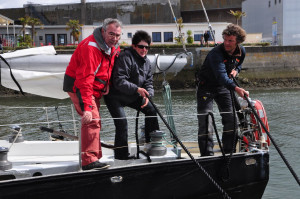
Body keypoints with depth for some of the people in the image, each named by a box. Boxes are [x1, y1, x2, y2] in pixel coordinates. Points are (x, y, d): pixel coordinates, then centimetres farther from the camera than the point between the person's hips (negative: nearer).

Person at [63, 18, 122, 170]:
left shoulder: (113, 47, 2)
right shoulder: (91, 47, -27)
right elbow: (85, 80, -34)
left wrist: (106, 85, 5)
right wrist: (86, 107, -40)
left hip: (94, 88, 10)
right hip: (78, 86, -9)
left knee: (93, 122, 15)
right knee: (92, 120, -20)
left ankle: (93, 157, 26)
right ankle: (89, 160, -20)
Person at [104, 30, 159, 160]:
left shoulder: (146, 62, 5)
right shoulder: (125, 57, -22)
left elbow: (149, 82, 6)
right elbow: (119, 81, -30)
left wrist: (147, 95, -15)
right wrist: (137, 89, -36)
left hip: (133, 96, 8)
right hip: (115, 96, -8)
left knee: (151, 109, 5)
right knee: (122, 122, -18)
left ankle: (152, 142, 18)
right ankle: (121, 154, -8)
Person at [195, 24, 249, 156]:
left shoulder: (241, 51, -8)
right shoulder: (216, 53, -30)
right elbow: (221, 75, -43)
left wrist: (236, 70, -9)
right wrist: (236, 88, -55)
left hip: (222, 86, 6)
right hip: (206, 86, -6)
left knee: (230, 119, 4)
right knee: (205, 120, -12)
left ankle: (229, 152, 17)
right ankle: (207, 155, -8)